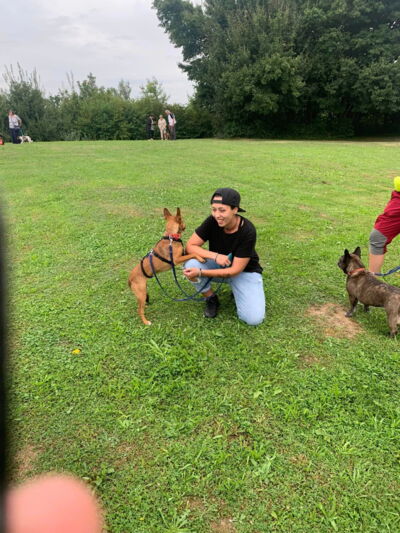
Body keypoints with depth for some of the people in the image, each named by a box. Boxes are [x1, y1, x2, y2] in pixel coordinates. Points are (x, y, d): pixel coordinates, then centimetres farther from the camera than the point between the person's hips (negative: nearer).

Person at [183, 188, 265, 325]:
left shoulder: (248, 231, -28)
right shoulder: (212, 221, -20)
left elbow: (235, 270, -26)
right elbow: (190, 246, -17)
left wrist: (201, 273, -35)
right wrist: (215, 256, -34)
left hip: (244, 271, -2)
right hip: (217, 265, 3)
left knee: (254, 318, -21)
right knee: (191, 265, -29)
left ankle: (236, 291, 10)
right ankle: (211, 299, -2)